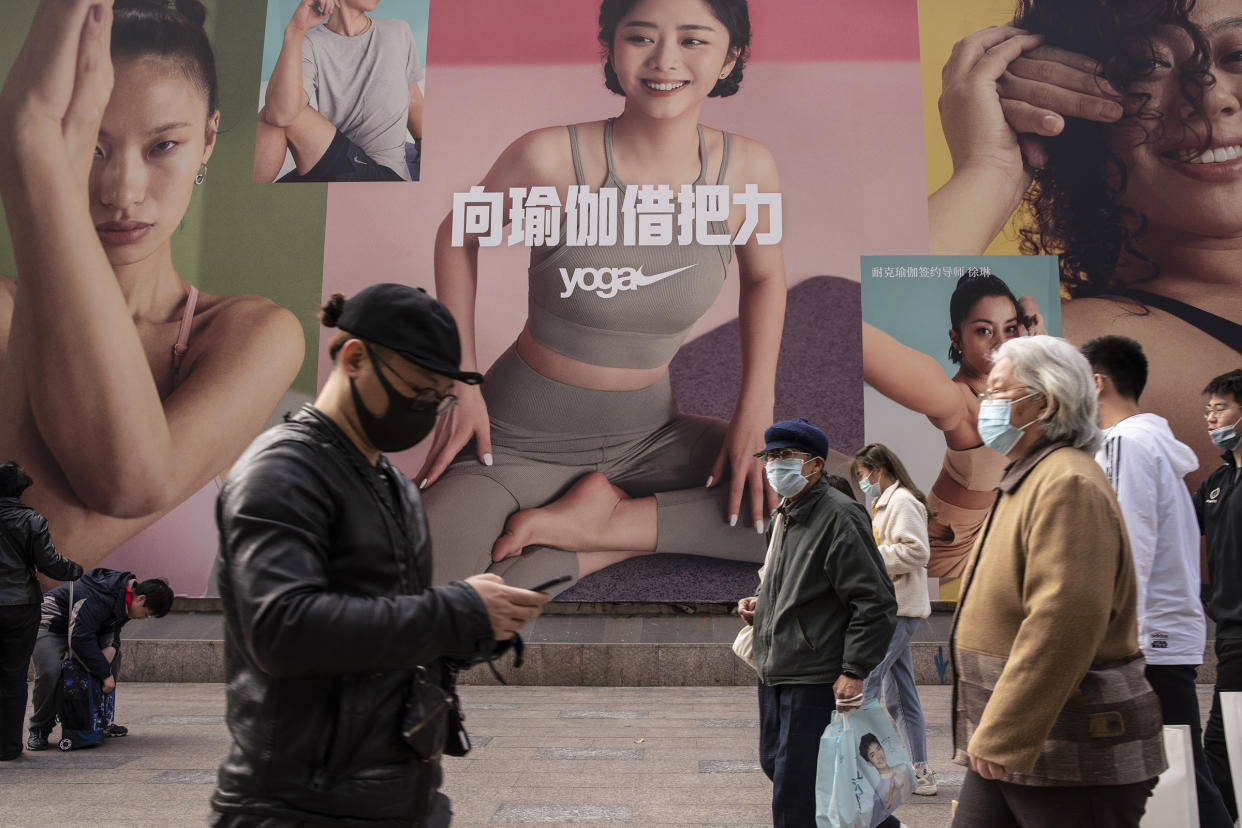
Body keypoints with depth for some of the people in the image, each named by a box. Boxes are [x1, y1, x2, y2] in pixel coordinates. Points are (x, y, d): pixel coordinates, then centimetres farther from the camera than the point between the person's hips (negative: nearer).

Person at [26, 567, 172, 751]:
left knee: (114, 657, 1)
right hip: (50, 625, -9)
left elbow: (113, 625, 7)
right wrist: (105, 674, -32)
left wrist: (112, 645, -16)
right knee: (49, 672, -28)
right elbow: (80, 639, -38)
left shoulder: (126, 594, -8)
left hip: (81, 626, 9)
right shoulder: (101, 598, -37)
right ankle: (39, 730, -6)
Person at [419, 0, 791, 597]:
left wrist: (755, 409, -2)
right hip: (522, 436, -3)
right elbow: (458, 235, 1)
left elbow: (763, 278, 10)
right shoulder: (551, 157, -18)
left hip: (647, 433, 4)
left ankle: (593, 525, -7)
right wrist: (461, 382, -4)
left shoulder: (747, 169, -9)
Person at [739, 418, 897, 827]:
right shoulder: (783, 517, 13)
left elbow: (875, 601, -18)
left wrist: (854, 671, -20)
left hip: (816, 679, -10)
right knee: (775, 763, 19)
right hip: (775, 671, 10)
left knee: (794, 783, -4)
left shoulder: (840, 516, -16)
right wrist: (759, 602, 10)